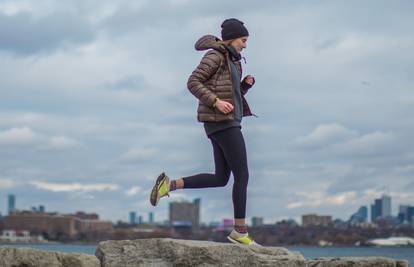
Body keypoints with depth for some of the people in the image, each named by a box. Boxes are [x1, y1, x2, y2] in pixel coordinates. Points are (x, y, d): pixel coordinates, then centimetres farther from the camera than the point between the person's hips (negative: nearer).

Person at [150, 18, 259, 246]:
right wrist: (216, 101, -23)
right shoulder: (215, 55, -7)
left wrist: (246, 84, 6)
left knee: (220, 179, 9)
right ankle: (240, 231, -2)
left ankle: (170, 184, 4)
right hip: (222, 121, -10)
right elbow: (193, 83, -15)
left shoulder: (231, 62, 21)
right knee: (242, 175, -7)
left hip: (225, 122, 10)